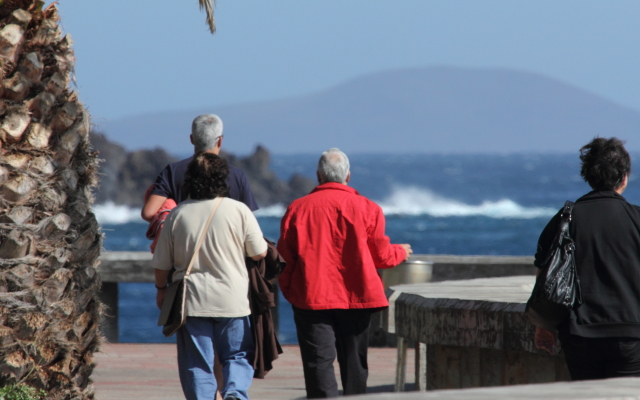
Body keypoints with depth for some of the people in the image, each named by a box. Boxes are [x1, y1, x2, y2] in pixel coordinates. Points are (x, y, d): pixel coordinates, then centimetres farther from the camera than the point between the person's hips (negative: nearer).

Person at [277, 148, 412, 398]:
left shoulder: (297, 209, 0)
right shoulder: (366, 208, -1)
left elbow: (284, 257, 5)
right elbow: (381, 255, 6)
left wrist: (288, 288, 24)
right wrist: (401, 252, 27)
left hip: (311, 297, -1)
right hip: (355, 297, 1)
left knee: (319, 362, -5)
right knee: (354, 362, 12)